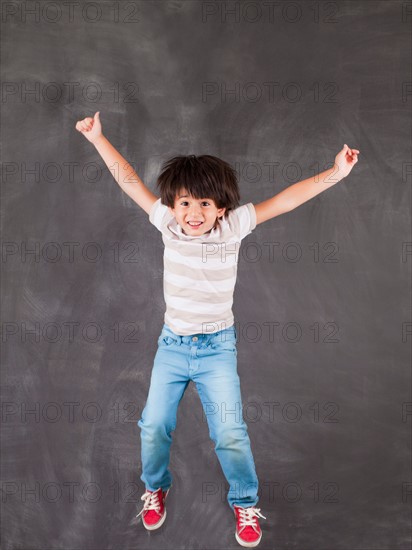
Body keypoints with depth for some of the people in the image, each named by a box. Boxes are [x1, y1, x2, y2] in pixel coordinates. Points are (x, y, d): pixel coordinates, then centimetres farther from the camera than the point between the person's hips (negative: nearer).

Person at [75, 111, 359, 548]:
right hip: (172, 344, 2)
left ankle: (245, 503, 25)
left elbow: (285, 200, -16)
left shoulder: (233, 227, -12)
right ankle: (155, 487, 38)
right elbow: (129, 181, -5)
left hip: (217, 348, -2)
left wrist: (333, 173, -23)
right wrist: (97, 138, -6)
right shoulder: (168, 224, -7)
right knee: (154, 425, 9)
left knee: (230, 433, 0)